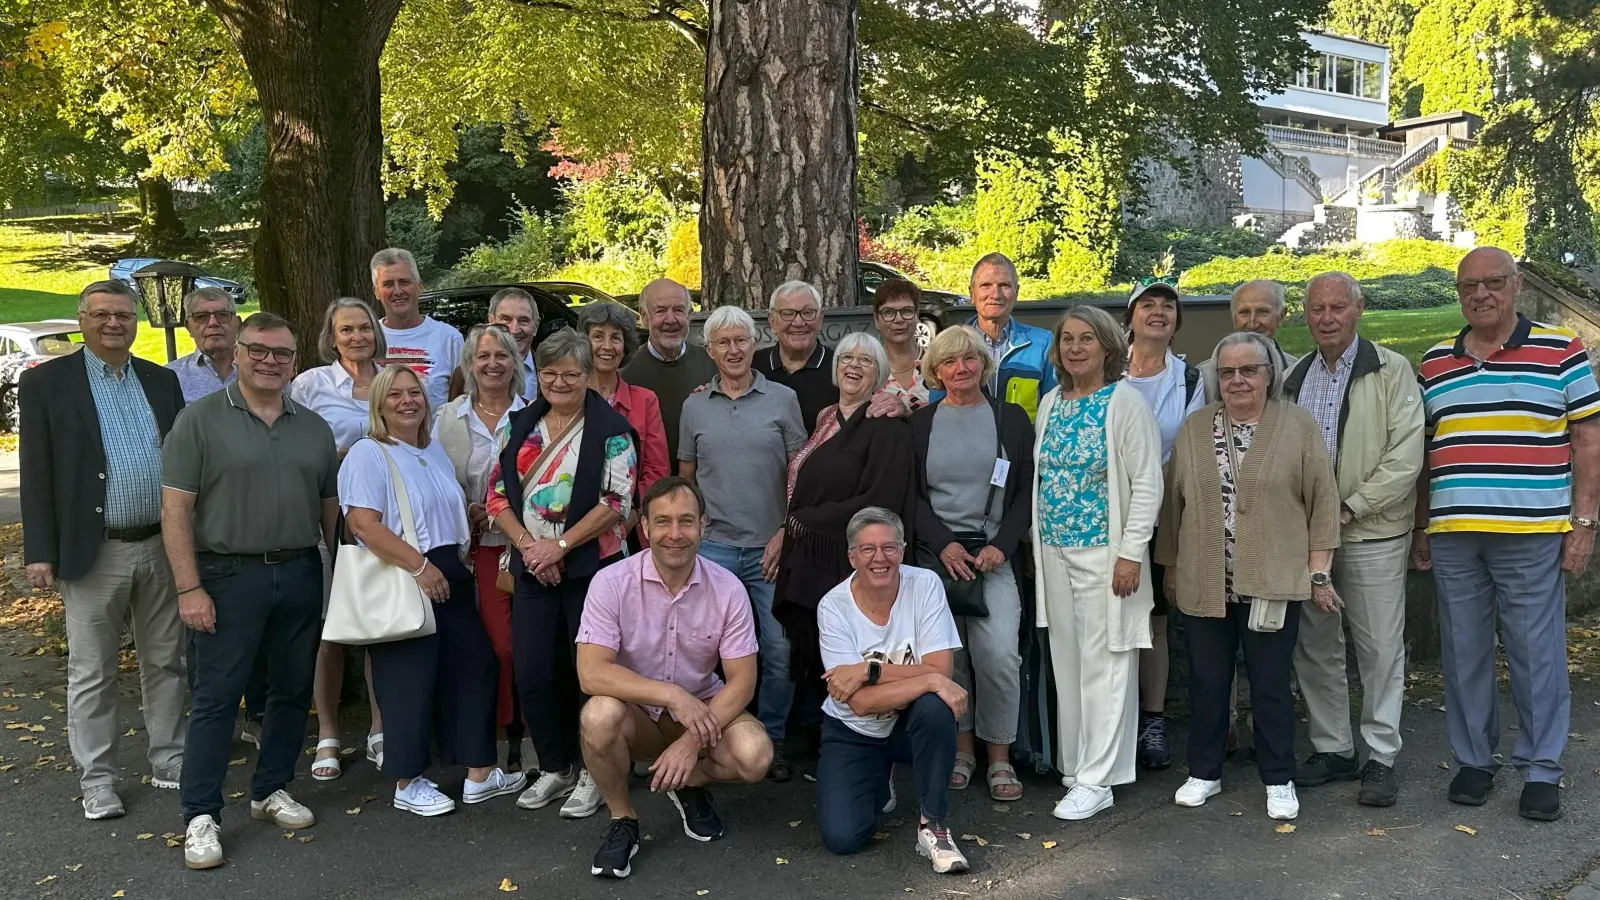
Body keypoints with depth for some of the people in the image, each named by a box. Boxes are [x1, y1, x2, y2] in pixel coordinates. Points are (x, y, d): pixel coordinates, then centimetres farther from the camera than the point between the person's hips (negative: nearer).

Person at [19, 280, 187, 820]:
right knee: (92, 673, 5)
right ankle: (97, 780, 17)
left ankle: (169, 762, 25)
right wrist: (39, 552, -9)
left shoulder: (162, 382, 9)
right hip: (94, 552, -3)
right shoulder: (46, 383, -2)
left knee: (166, 662, 12)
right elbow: (36, 473, -4)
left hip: (162, 547, 4)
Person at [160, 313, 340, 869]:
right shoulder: (201, 420, -3)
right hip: (228, 576, -4)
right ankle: (201, 816, 7)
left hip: (301, 574, 5)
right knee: (215, 697, -1)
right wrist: (189, 588, -13)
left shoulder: (314, 428, 11)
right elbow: (175, 508, -7)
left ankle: (271, 790, 27)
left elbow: (331, 507, 15)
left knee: (293, 691, 11)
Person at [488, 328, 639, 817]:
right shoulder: (520, 426, 10)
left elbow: (617, 501, -12)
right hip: (532, 570, 5)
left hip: (592, 566, -4)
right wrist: (527, 546, -8)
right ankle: (555, 768, 23)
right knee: (532, 673, 5)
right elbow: (498, 494, 7)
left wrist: (560, 545, -16)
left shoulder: (611, 430, -5)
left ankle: (592, 772, 17)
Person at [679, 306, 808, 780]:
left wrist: (786, 533, -5)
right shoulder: (695, 406, 8)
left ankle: (772, 740, 17)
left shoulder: (782, 399, 3)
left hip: (771, 547, -1)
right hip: (713, 546, 1)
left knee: (780, 652, -1)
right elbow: (685, 478, 15)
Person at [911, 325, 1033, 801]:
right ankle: (961, 746, 13)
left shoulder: (1011, 418, 9)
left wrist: (1001, 546, -6)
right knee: (946, 654, -4)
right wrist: (944, 544, -7)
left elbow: (1027, 491, 7)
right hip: (937, 552, 1)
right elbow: (910, 495, 6)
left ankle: (999, 755, 3)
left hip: (995, 553, -1)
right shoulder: (919, 423, 9)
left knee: (999, 653, -13)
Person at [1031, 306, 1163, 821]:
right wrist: (1038, 545, 12)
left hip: (1105, 551, -6)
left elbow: (1147, 483, -11)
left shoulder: (1125, 402, -8)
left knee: (1104, 663, -1)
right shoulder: (1051, 403, 11)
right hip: (1055, 552, 6)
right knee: (1066, 662, 11)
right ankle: (1074, 763, 22)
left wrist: (1131, 553, -16)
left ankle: (1096, 779, 6)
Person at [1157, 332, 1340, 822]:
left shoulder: (1298, 425, -1)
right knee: (1206, 682, 10)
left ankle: (1279, 780, 20)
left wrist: (1319, 572, -3)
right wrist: (1170, 569, 12)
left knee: (1271, 684, 5)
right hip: (1205, 583, 3)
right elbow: (1174, 502, 11)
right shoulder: (1194, 429, 7)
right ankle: (1203, 773, 25)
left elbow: (1323, 502, -1)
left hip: (1272, 583, -2)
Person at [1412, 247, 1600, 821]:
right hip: (1452, 536, 3)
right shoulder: (1435, 364, 12)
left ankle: (1541, 771, 15)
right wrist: (1421, 527, 13)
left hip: (1533, 536, -3)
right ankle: (1474, 760, 23)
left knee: (1537, 656, 3)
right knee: (1464, 655, 10)